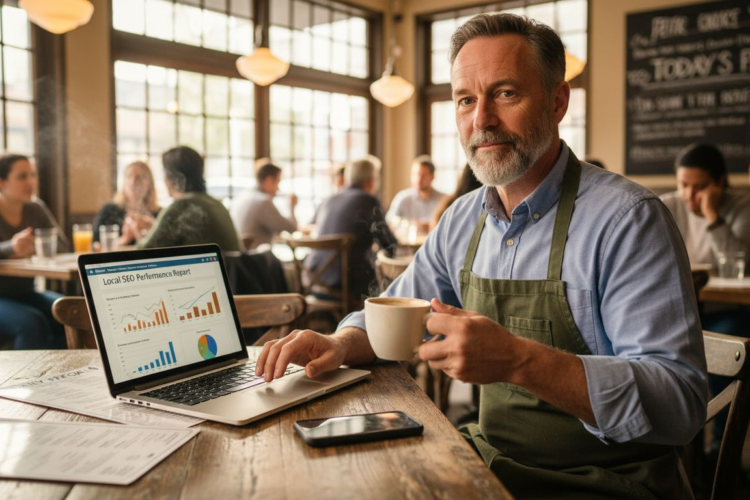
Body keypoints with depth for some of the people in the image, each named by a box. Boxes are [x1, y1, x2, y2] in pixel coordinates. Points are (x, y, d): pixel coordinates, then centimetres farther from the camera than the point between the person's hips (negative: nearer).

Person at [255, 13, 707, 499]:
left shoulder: (628, 218, -18)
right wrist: (339, 344, -8)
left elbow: (682, 402, -24)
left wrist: (519, 360, -37)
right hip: (491, 460, 6)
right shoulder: (464, 218, 4)